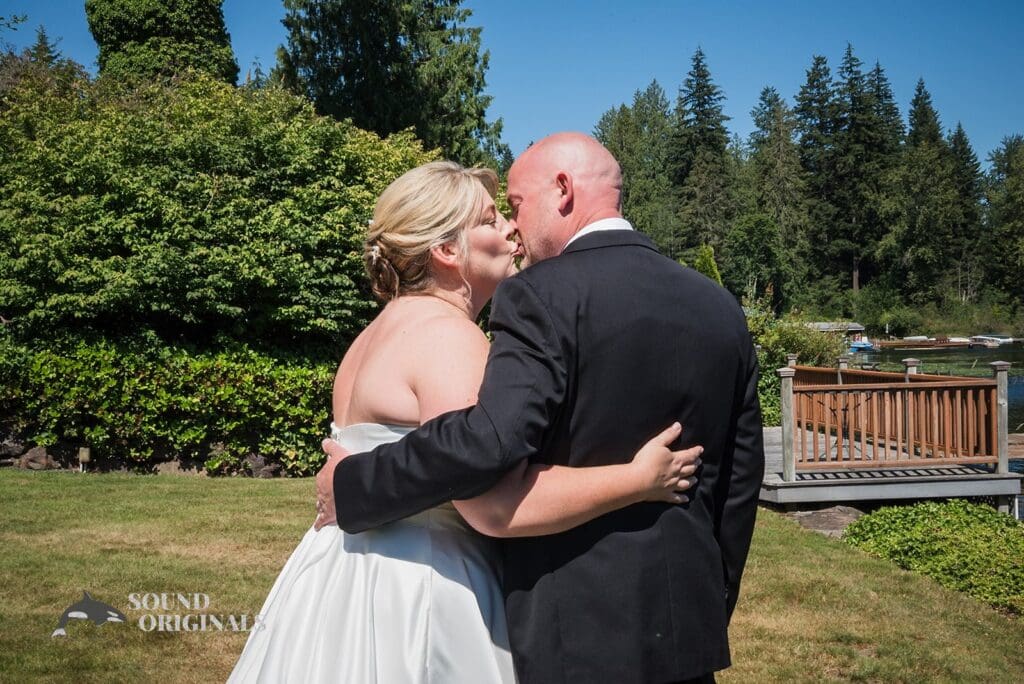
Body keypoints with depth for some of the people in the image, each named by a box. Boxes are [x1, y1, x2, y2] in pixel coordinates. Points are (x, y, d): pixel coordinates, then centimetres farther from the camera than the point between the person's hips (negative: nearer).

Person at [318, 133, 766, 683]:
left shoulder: (542, 294, -14)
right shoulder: (720, 307, 6)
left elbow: (491, 440, -26)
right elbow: (740, 475, 10)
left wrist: (353, 487, -13)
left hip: (576, 625, -6)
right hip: (688, 624, 6)